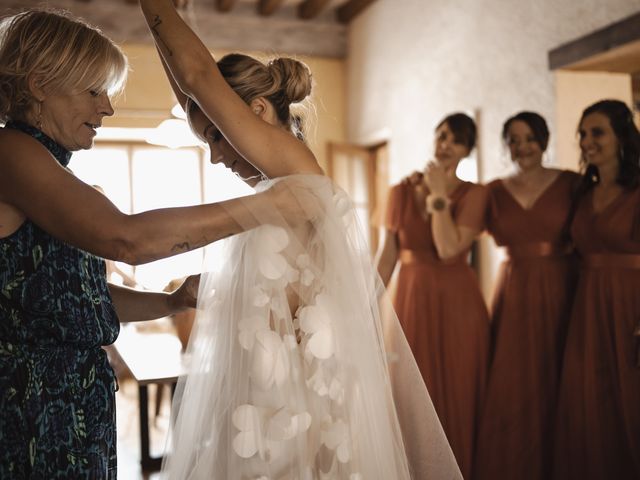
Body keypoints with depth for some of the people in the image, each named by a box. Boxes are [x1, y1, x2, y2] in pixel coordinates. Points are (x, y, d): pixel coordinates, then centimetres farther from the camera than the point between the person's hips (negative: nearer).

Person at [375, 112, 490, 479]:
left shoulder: (474, 194, -2)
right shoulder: (402, 191, 4)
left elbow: (449, 249, -17)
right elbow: (387, 256, 5)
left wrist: (440, 195, -11)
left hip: (458, 302, -2)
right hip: (413, 301, 2)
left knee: (458, 396, 7)